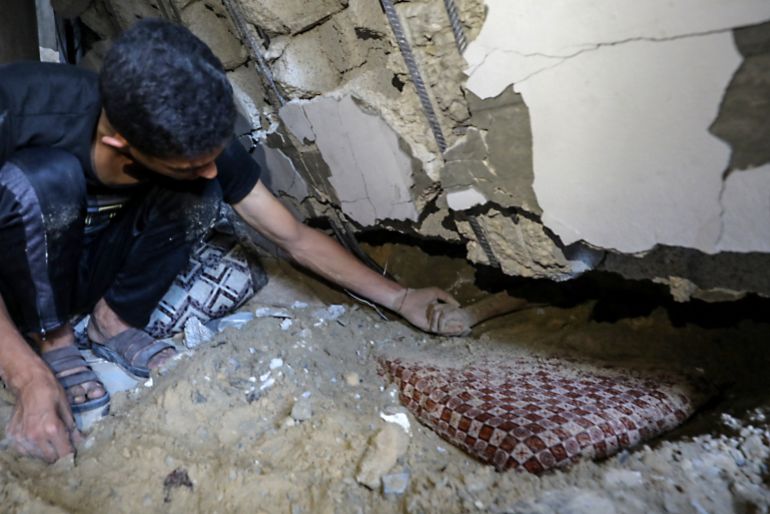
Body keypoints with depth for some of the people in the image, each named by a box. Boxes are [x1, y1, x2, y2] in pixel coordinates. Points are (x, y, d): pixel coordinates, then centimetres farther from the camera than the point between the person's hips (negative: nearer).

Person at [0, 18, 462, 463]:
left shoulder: (197, 142, -26)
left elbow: (296, 238, -18)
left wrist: (399, 298, -17)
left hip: (96, 268, 2)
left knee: (197, 199, -26)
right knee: (48, 179, -36)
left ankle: (116, 321, -6)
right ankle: (50, 341, -10)